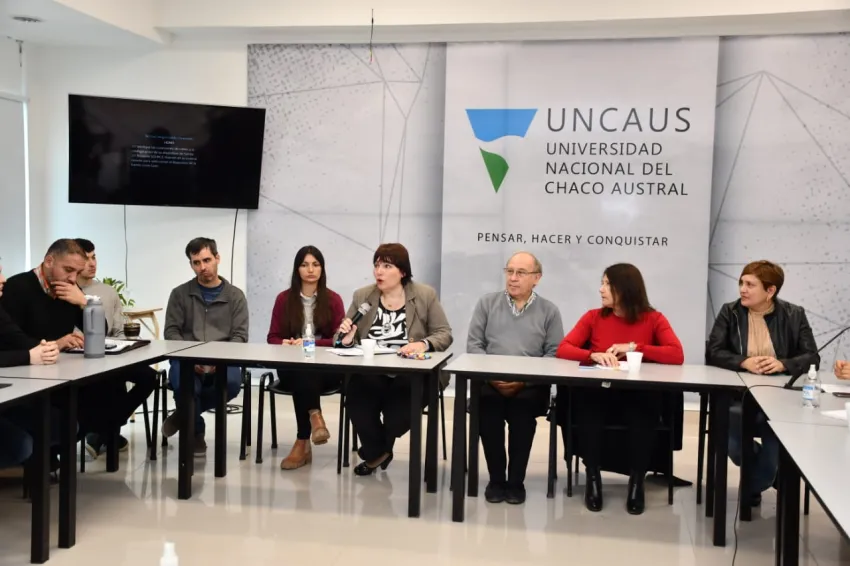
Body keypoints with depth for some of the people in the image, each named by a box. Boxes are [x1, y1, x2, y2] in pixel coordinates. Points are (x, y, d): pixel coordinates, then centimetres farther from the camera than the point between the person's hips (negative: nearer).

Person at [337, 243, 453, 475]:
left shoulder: (425, 295, 0)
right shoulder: (362, 296, 7)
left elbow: (444, 334, -1)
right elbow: (346, 341, 11)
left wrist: (423, 344, -23)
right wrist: (346, 338, -15)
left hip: (410, 376, -2)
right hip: (370, 375, 2)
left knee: (398, 416, -26)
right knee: (357, 405, -28)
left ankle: (375, 450, 12)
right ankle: (377, 452, 4)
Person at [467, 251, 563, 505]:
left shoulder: (549, 311, 9)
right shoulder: (487, 303, 13)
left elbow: (555, 354, 0)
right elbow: (474, 344, 6)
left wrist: (524, 379, -15)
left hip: (530, 385, -1)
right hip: (490, 381, 1)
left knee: (523, 407, -33)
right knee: (486, 405, -31)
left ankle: (516, 481, -16)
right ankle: (496, 478, -13)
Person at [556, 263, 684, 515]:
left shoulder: (654, 319, 6)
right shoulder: (593, 317, 10)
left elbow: (677, 355, -9)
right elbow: (563, 349, -2)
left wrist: (635, 347, -11)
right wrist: (594, 355, -20)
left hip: (639, 394, -1)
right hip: (598, 391, 1)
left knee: (643, 413, -36)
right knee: (587, 406, -34)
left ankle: (637, 480, -17)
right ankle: (593, 478, -18)